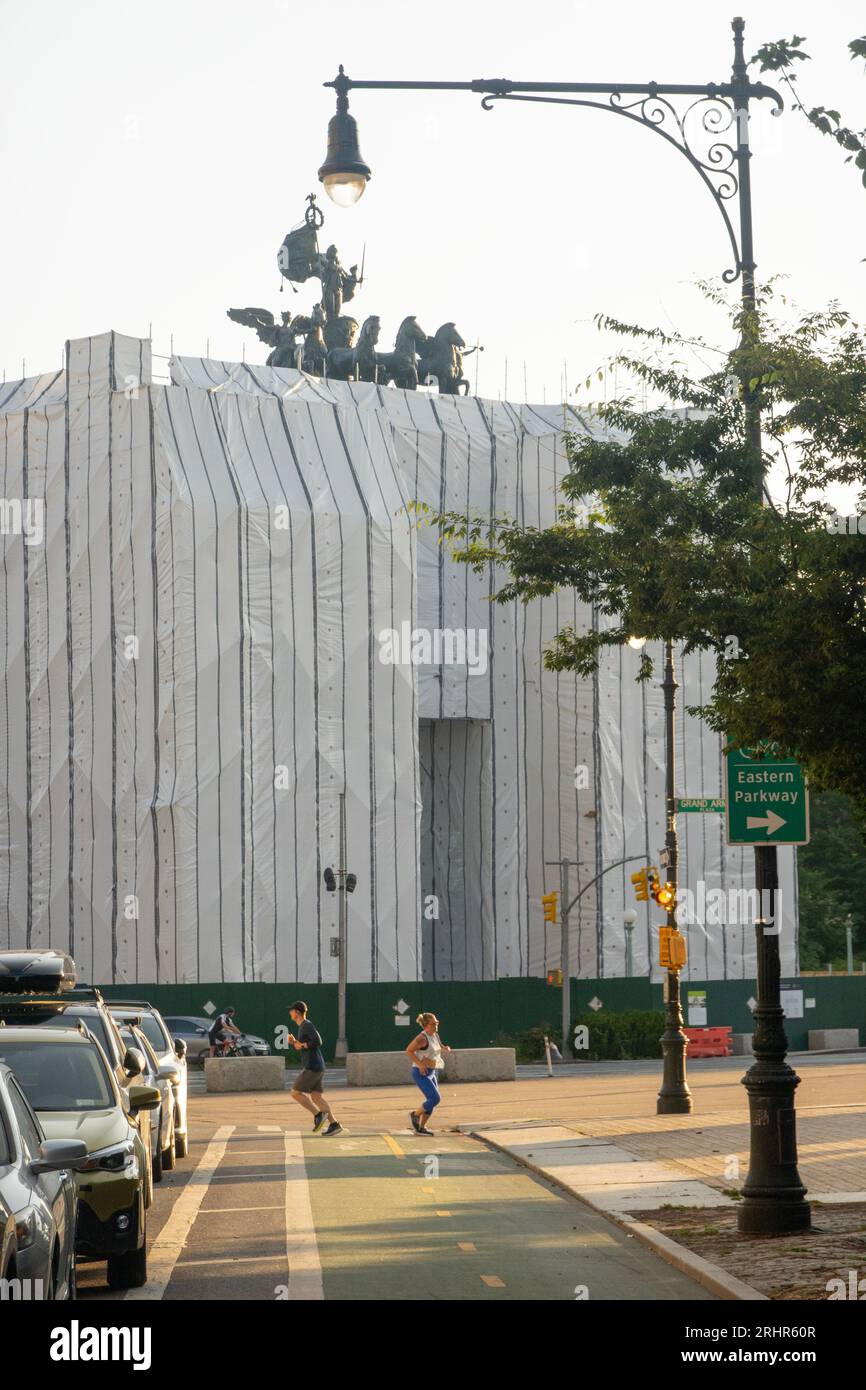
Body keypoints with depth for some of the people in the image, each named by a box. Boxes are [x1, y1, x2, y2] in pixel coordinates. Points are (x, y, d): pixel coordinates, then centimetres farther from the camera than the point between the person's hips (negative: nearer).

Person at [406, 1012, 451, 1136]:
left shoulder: (435, 1036, 9)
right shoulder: (422, 1038, -17)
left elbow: (439, 1046, 29)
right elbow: (409, 1050, -19)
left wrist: (445, 1049, 6)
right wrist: (420, 1064, -25)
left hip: (431, 1073, 9)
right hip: (421, 1073, -9)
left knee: (432, 1101, 9)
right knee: (435, 1098, -16)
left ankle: (421, 1127, 18)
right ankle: (415, 1114, 5)